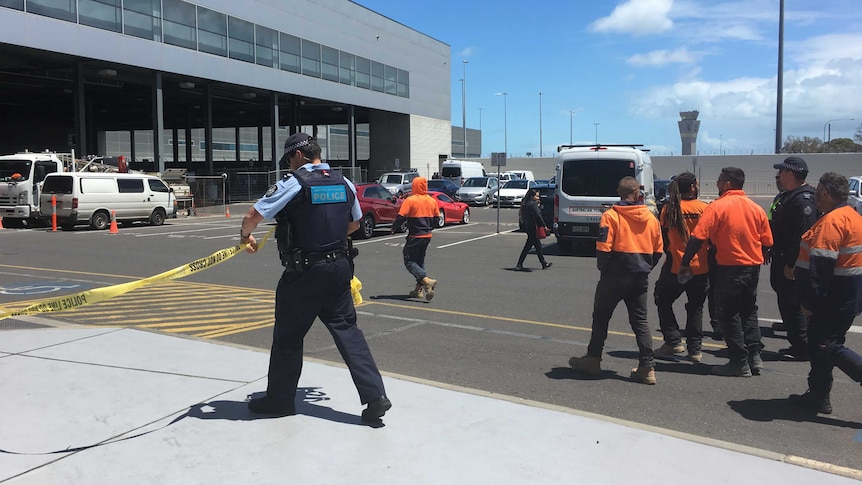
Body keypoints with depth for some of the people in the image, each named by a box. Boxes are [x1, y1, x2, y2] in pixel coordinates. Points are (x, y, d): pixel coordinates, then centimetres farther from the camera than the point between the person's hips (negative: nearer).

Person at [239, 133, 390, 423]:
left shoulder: (293, 184, -13)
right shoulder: (345, 184, 6)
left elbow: (252, 217, -12)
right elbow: (354, 224, 19)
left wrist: (246, 237, 8)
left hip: (304, 273, -5)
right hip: (340, 266, 5)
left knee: (288, 336, 10)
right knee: (346, 329, 10)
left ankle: (280, 399, 25)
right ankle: (375, 396, 2)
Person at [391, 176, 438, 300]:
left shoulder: (410, 200, -13)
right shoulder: (432, 201, 6)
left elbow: (401, 217, -16)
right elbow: (436, 218, 12)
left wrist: (393, 228, 0)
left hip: (415, 236, -7)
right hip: (427, 235, 7)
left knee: (409, 262, 0)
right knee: (420, 261, 17)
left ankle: (427, 280, -22)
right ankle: (419, 289, 14)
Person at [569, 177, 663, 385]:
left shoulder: (611, 216, -11)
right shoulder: (651, 218, 5)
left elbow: (603, 249, -15)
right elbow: (658, 250, 8)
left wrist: (603, 270, 1)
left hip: (615, 276, -4)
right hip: (640, 278, 4)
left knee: (601, 317, 11)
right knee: (640, 321, 9)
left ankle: (593, 360, 19)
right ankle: (647, 367, 6)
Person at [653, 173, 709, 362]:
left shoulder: (668, 209, -4)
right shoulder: (705, 208, -4)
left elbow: (662, 237, 2)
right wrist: (709, 257, 17)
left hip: (675, 267, -1)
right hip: (700, 268, 1)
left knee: (663, 302, 15)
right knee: (695, 308, 13)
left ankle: (673, 341, 7)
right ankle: (695, 349, 12)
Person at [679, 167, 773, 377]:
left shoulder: (717, 206, -12)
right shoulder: (756, 208, 6)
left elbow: (698, 237, -18)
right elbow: (767, 242, 9)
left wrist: (685, 263, -10)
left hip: (729, 268, -6)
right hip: (753, 267, 6)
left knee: (729, 314, 3)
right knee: (749, 312, 19)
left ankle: (740, 363, 4)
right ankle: (755, 357, 18)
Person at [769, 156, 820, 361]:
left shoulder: (803, 200, -19)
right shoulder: (788, 196, 15)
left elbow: (803, 236, -25)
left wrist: (791, 265, -25)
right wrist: (779, 259, 20)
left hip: (792, 264, -11)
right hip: (782, 261, 11)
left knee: (792, 305, -5)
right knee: (786, 303, 16)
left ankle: (802, 348, 4)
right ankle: (797, 344, 26)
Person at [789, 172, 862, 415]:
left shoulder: (831, 221, -19)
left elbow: (821, 266, -25)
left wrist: (810, 301, -22)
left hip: (834, 300, -10)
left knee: (827, 347, -7)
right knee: (819, 344, 15)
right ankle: (817, 397, 23)